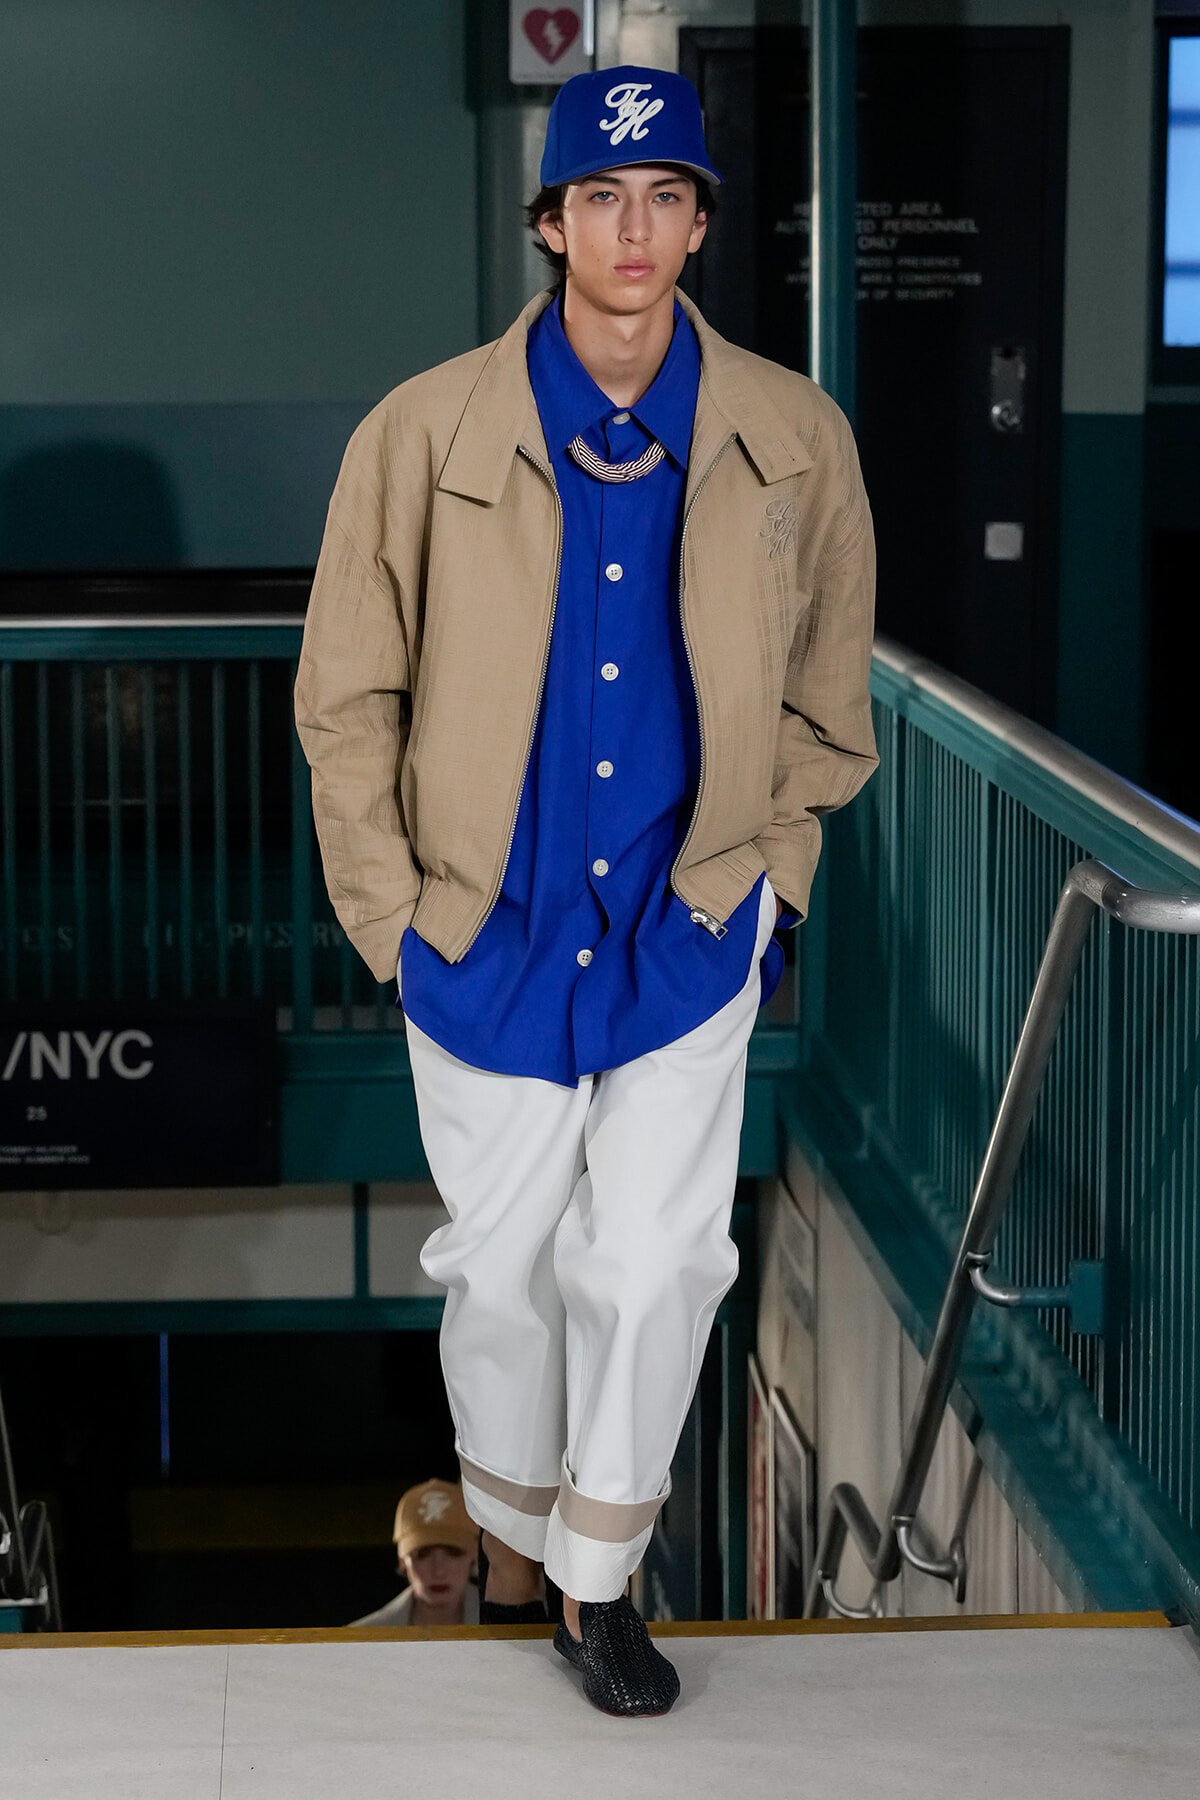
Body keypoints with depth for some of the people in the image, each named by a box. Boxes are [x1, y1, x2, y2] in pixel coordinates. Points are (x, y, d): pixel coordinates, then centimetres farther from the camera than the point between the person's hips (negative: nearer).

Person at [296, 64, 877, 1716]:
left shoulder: (795, 442, -3)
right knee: (502, 1265, 12)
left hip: (685, 933, 0)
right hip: (488, 934, 0)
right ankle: (514, 1531, 37)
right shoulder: (426, 434, -7)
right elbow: (347, 697, 0)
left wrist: (763, 873, 6)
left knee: (654, 1267, -1)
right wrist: (392, 912, -2)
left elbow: (824, 694, 10)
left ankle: (597, 1580, 19)